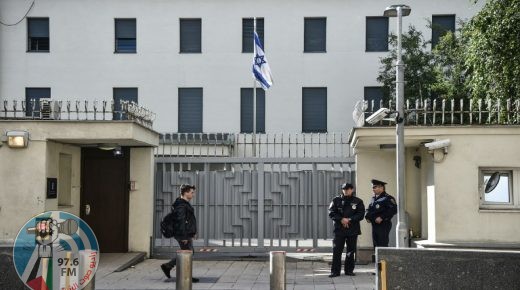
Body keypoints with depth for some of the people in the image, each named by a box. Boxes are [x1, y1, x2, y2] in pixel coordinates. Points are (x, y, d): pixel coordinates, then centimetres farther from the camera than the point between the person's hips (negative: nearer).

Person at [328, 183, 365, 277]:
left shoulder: (358, 201, 6)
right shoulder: (336, 200, 7)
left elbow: (360, 214, -1)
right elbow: (331, 213, 1)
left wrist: (349, 220, -12)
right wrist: (341, 219, -12)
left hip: (353, 230, 0)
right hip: (339, 229, 0)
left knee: (351, 251, 5)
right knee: (336, 251, -4)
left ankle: (349, 270, 16)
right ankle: (335, 271, 1)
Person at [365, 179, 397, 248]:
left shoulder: (388, 198, -7)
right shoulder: (374, 198, 17)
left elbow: (393, 210, -18)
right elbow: (369, 209, 26)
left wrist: (382, 218, -21)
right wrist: (367, 217, 5)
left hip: (383, 225, -8)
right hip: (374, 225, 8)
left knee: (383, 246, -10)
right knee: (376, 245, 10)